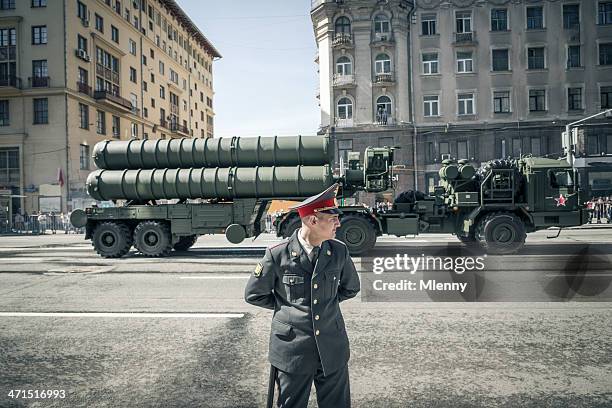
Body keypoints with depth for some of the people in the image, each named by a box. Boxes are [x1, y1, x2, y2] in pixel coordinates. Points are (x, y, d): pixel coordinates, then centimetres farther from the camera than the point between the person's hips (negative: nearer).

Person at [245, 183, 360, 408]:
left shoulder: (339, 252, -3)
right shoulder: (278, 255, -12)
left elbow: (351, 288, 16)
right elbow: (254, 294, 1)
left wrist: (326, 302, 7)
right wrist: (285, 305, 2)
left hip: (332, 348, 3)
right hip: (292, 349, -2)